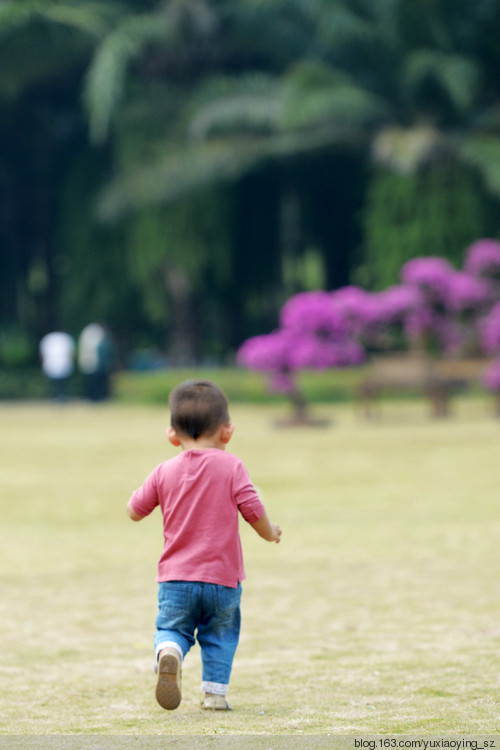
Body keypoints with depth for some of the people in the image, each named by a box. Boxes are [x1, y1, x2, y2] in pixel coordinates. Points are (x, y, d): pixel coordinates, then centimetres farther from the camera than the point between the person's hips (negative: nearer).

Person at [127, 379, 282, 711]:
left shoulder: (165, 472, 1)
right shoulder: (231, 466, -5)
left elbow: (135, 511, 9)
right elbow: (253, 509, -7)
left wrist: (139, 495, 32)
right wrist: (271, 533, 13)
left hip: (175, 578, 1)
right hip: (222, 577, -1)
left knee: (171, 628, 11)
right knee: (220, 634, 17)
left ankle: (169, 651, -22)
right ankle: (215, 691, 11)